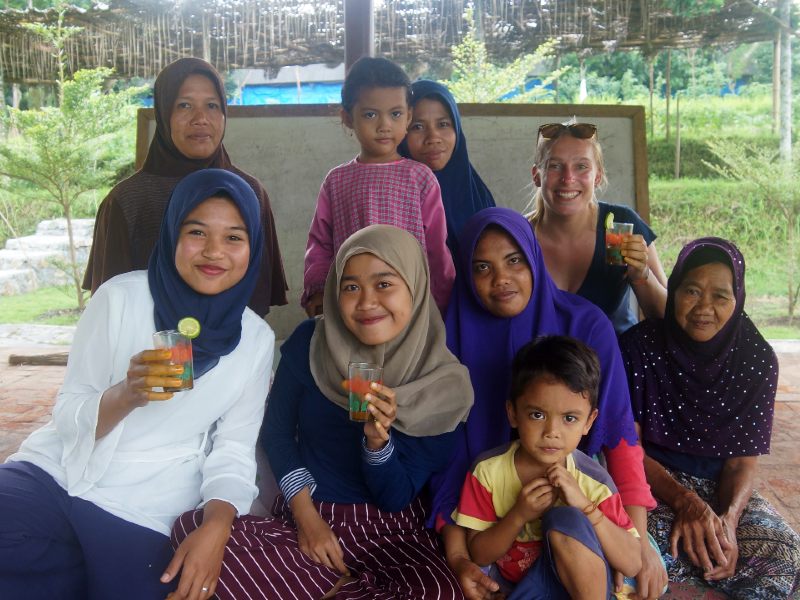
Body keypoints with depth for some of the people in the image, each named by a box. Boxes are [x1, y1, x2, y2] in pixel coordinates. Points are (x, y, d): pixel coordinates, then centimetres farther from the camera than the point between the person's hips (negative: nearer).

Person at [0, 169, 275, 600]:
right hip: (53, 472, -1)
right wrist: (126, 394, -26)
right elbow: (67, 416, -5)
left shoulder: (256, 340, 1)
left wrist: (216, 526, -17)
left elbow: (233, 450, 2)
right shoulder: (121, 297, -5)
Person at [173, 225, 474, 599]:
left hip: (390, 533, -2)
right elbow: (277, 431, 6)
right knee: (194, 528, -25)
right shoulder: (309, 343, -6)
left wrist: (378, 439, -26)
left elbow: (395, 498, -7)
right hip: (304, 516, 2)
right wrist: (305, 514, -6)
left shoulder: (442, 384, -10)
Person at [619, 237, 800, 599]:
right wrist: (685, 501, -22)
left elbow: (743, 461, -1)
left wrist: (727, 518, -22)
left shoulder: (758, 361, -3)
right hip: (651, 484, -2)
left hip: (721, 489, 3)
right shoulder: (640, 346, -9)